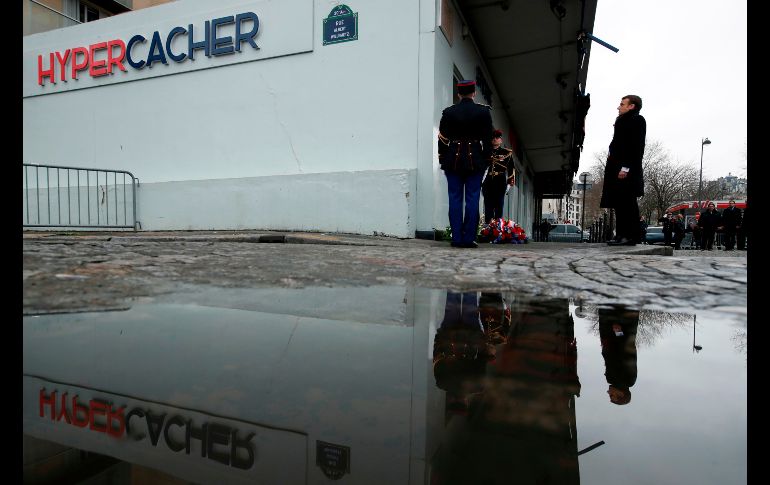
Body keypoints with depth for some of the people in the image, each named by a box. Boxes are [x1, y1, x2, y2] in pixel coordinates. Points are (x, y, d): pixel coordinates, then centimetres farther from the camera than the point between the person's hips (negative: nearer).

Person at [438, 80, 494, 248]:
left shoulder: (448, 112, 2)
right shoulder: (483, 111, 1)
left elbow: (443, 138, 3)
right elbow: (488, 139, 1)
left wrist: (442, 159, 10)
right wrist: (486, 159, 7)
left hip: (454, 160, 1)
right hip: (475, 160, -1)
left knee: (455, 199, 4)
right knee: (472, 199, 2)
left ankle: (457, 238, 4)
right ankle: (469, 239, 3)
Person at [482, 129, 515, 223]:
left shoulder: (507, 152, 9)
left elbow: (511, 169, 6)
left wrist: (510, 183, -1)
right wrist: (480, 182, 6)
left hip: (500, 183, -1)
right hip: (488, 183, 1)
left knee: (499, 206, -2)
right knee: (488, 207, 0)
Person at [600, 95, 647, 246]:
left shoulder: (637, 120, -3)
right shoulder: (623, 121, 24)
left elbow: (635, 146, -15)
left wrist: (625, 167, -22)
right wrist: (612, 161, 14)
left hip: (627, 170, -9)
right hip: (617, 168, 9)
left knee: (627, 203, -9)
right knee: (619, 204, 9)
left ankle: (631, 236, -7)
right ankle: (621, 235, 14)